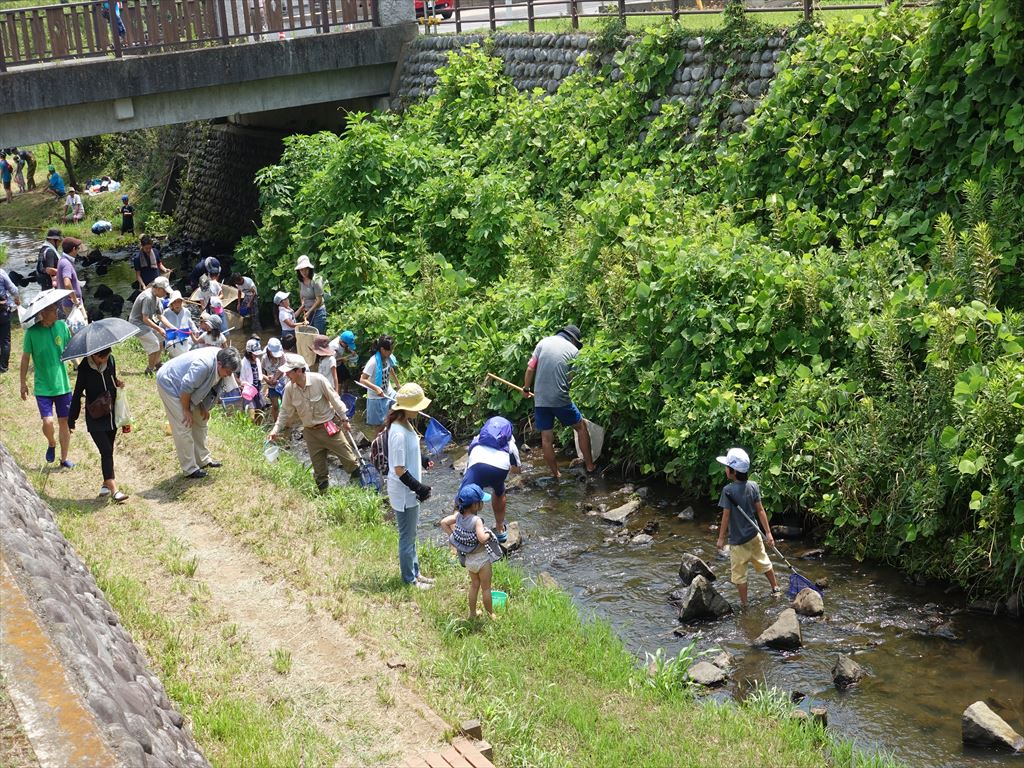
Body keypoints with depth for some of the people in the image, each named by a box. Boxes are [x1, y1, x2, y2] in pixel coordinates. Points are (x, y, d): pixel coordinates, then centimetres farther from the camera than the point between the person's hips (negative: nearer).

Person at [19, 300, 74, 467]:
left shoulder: (62, 326, -3)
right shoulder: (32, 331, -9)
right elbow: (25, 358, 0)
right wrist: (23, 383, 1)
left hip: (63, 385, 2)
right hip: (42, 387, -2)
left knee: (64, 421, 6)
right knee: (48, 421, -13)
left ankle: (64, 458, 21)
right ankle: (51, 444, 20)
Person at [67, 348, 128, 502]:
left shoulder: (110, 360, -1)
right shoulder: (85, 368, -13)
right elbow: (77, 394, -5)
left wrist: (118, 383, -5)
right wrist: (71, 420, -3)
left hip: (111, 415, 5)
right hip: (95, 418, -5)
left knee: (108, 451, 12)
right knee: (106, 450, -14)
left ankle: (106, 484, 24)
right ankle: (113, 489, -18)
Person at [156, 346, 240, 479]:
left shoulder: (221, 362, -10)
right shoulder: (204, 365, -38)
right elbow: (185, 388, -31)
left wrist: (203, 407, 2)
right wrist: (186, 410, -18)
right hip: (170, 384, -9)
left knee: (200, 421, 14)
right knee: (184, 427, -10)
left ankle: (203, 459, 26)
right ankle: (190, 469, -3)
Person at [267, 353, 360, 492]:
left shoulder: (318, 380, -21)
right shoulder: (289, 388, -10)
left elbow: (334, 400, -11)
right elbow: (286, 412, 1)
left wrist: (344, 419, -6)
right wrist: (276, 429, -7)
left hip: (329, 426, -3)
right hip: (310, 431, 3)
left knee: (347, 456, 2)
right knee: (318, 466, 10)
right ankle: (322, 491, 25)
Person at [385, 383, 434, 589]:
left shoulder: (406, 425, 1)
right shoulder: (399, 434, -28)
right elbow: (399, 470, -25)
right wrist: (419, 488, -19)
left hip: (410, 491, 9)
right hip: (403, 493, -9)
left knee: (410, 535, 22)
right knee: (407, 537, 7)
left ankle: (415, 572, 36)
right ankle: (409, 579, 22)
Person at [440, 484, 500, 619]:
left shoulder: (459, 516, -9)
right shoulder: (476, 520, -30)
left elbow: (444, 523, 0)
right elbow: (482, 538, -41)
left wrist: (452, 536, 3)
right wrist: (488, 534, -21)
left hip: (468, 559, 6)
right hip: (481, 559, -6)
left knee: (474, 585, 24)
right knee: (486, 588, 13)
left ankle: (472, 613, 35)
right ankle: (490, 613, 28)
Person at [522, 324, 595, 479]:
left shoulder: (543, 342, 6)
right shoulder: (574, 350, 1)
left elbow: (530, 369, 2)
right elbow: (572, 379, -2)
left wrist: (526, 388, 16)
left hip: (540, 400, 2)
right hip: (561, 399, -2)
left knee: (546, 438, 11)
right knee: (581, 426, 18)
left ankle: (555, 474, 18)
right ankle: (589, 466, 21)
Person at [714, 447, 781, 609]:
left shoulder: (728, 490, -21)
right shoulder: (753, 486, -6)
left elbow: (726, 516, -18)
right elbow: (760, 511, -2)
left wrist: (721, 538, -9)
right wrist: (768, 533, 2)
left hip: (738, 540, -6)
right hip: (754, 535, 6)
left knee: (739, 573, 8)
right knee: (763, 563, 26)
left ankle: (744, 604, 16)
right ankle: (776, 589, 42)